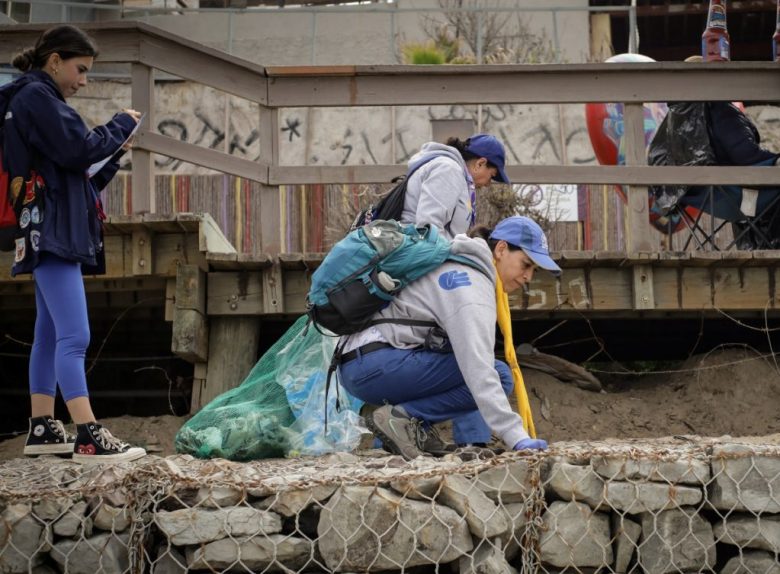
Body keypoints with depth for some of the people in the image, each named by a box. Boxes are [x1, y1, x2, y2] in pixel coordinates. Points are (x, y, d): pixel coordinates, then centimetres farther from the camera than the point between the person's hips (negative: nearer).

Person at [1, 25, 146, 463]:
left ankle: (42, 427, 17)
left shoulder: (37, 99, 22)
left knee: (51, 334, 13)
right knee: (75, 335, -17)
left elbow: (78, 172, 21)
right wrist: (122, 125, -4)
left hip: (53, 232, 11)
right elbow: (78, 149, -18)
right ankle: (89, 436, -22)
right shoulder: (36, 96, -8)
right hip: (50, 231, -11)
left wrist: (114, 154, 8)